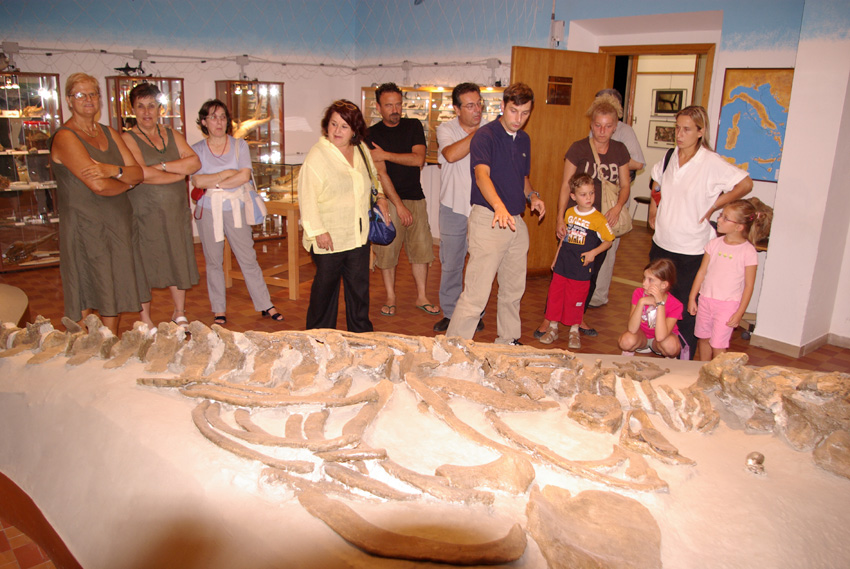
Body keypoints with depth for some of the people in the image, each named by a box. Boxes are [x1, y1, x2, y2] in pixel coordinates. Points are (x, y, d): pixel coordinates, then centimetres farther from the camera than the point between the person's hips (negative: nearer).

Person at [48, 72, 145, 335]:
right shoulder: (65, 138, -11)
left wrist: (112, 170, -17)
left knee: (115, 294, 13)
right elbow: (99, 186, -20)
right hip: (85, 227, -7)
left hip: (118, 225, 7)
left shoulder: (108, 133, 13)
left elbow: (138, 173, 3)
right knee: (86, 302, -1)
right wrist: (127, 180, -1)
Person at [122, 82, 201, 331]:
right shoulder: (128, 139, -3)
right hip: (144, 214, -4)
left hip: (176, 211, 4)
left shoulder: (172, 135, 12)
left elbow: (194, 162, -2)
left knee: (178, 263, 9)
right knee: (144, 267, 3)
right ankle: (145, 321, 17)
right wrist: (179, 172, -8)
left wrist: (161, 166, -14)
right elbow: (140, 174, -18)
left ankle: (179, 314, 25)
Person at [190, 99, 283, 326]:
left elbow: (244, 176, -10)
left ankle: (265, 306, 12)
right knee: (213, 262, 7)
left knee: (248, 259, 3)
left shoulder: (240, 145, 4)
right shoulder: (197, 149, 4)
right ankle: (219, 311, 19)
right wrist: (227, 174, -10)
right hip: (208, 211, 0)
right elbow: (197, 181, -10)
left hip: (235, 209, 0)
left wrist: (213, 184, -10)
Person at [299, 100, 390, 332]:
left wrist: (380, 196, 14)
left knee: (359, 285, 12)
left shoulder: (361, 149, 7)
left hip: (359, 234, 5)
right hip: (329, 237, -5)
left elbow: (371, 175, 28)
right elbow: (307, 196, -15)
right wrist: (318, 231, -18)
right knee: (326, 286, 7)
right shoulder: (317, 155, -12)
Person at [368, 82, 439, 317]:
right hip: (388, 200, -2)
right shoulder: (372, 134, 0)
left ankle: (421, 297, 16)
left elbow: (419, 159, -6)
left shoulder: (413, 126, 8)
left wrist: (386, 155, -9)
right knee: (387, 250, -1)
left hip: (415, 197, 3)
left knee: (421, 248, 4)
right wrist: (399, 205, -15)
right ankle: (390, 298, 16)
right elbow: (380, 172, -9)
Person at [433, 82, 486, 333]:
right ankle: (449, 312, 23)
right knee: (450, 264, 8)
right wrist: (478, 132, -21)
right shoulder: (446, 129, -2)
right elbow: (451, 154, -23)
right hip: (453, 208, 0)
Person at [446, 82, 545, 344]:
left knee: (514, 289, 18)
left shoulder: (524, 139, 14)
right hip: (488, 220, -8)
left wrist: (532, 195, 5)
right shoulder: (485, 135, -11)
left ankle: (508, 340, 34)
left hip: (517, 221, 8)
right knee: (476, 293, -11)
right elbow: (482, 175, -27)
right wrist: (499, 207, -44)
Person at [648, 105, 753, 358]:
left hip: (691, 249, -6)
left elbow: (745, 184, -9)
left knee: (685, 305, 4)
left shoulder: (712, 162, -14)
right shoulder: (670, 157, 3)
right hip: (662, 242, 6)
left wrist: (712, 207, -9)